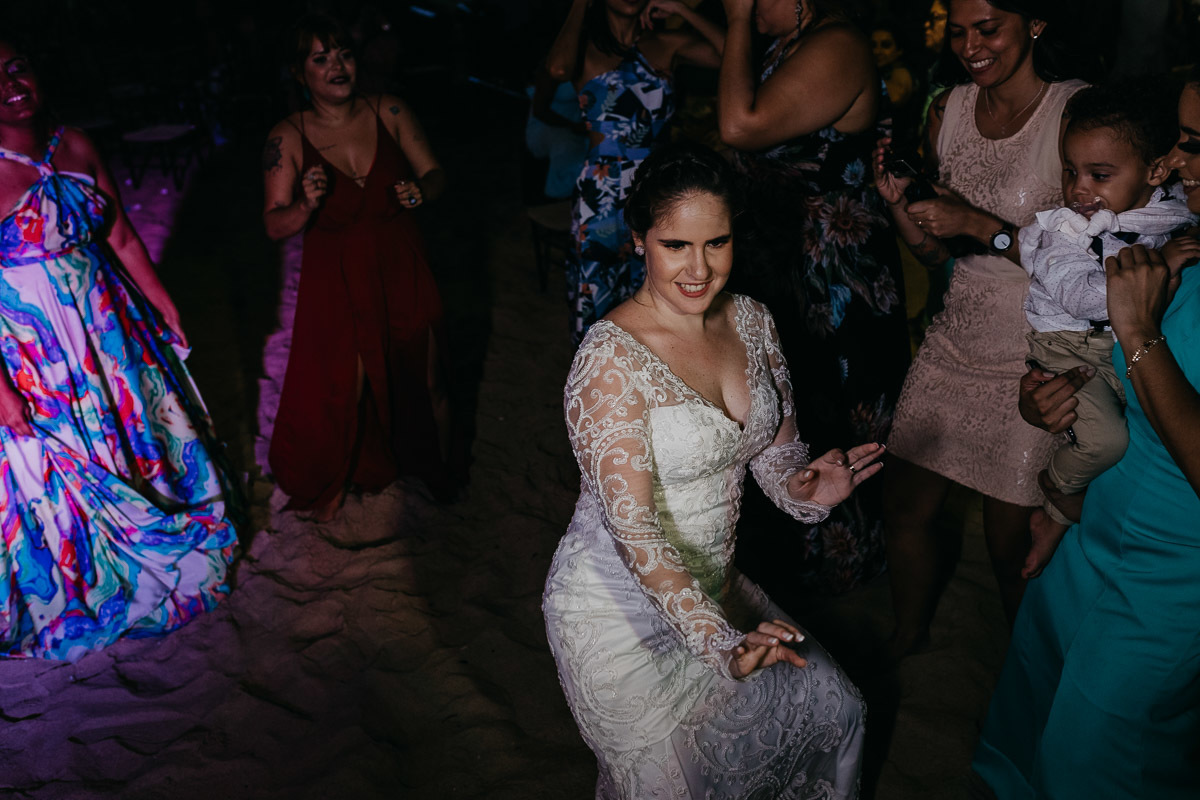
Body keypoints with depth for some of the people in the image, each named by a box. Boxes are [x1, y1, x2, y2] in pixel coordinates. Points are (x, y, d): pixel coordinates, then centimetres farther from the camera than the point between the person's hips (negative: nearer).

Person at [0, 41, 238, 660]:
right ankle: (94, 592, 37)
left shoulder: (74, 147, -2)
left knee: (145, 433, 20)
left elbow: (122, 238, 7)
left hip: (113, 332, 6)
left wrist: (166, 309, 8)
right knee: (68, 473, 12)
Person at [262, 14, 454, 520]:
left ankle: (435, 466, 40)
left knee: (423, 373, 11)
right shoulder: (288, 137, -9)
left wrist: (421, 190, -19)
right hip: (337, 280, -2)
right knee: (339, 387, 3)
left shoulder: (388, 112, -5)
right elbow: (275, 226, -7)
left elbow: (436, 174, 3)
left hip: (401, 269, 2)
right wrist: (306, 205, -28)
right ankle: (328, 484, 33)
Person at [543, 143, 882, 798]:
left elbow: (775, 445, 6)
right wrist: (721, 643, -39)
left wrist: (804, 486, -18)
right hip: (618, 608, -7)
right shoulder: (612, 358, -27)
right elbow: (632, 527, -30)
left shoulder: (751, 320, -4)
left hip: (711, 588, 7)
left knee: (832, 711, 14)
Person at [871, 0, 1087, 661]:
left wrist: (982, 225, -23)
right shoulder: (950, 109, 4)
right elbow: (938, 254, 10)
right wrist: (898, 200, -9)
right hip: (953, 345, 5)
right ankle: (909, 632, 41)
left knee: (1010, 541, 6)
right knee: (904, 505, 12)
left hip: (1034, 363, -5)